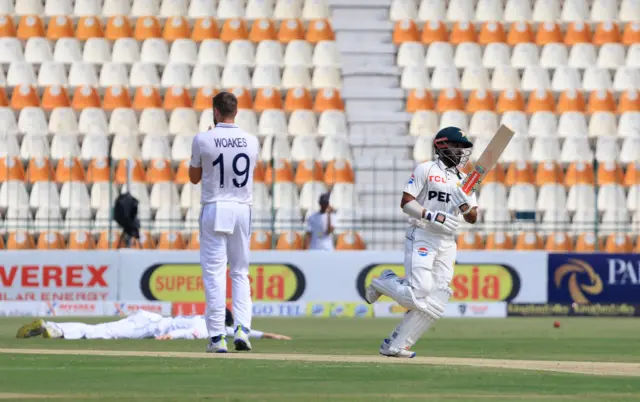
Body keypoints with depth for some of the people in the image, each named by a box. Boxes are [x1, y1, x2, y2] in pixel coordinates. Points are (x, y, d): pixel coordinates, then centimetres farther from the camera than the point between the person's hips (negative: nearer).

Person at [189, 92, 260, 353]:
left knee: (214, 273, -1)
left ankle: (217, 337, -6)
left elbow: (194, 177, 5)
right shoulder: (251, 141, 2)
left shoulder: (203, 140, -8)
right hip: (242, 209, 3)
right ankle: (242, 329, -3)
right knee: (240, 273, 13)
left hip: (214, 210, -3)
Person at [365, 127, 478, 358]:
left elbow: (472, 218, 13)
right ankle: (383, 283, 8)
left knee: (435, 305, -6)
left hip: (447, 243, 6)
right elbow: (406, 202, -7)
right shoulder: (426, 170, -1)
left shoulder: (464, 181, 16)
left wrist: (464, 203, -9)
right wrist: (433, 216, -19)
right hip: (421, 237, -6)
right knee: (420, 292, -22)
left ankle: (394, 345, 1)